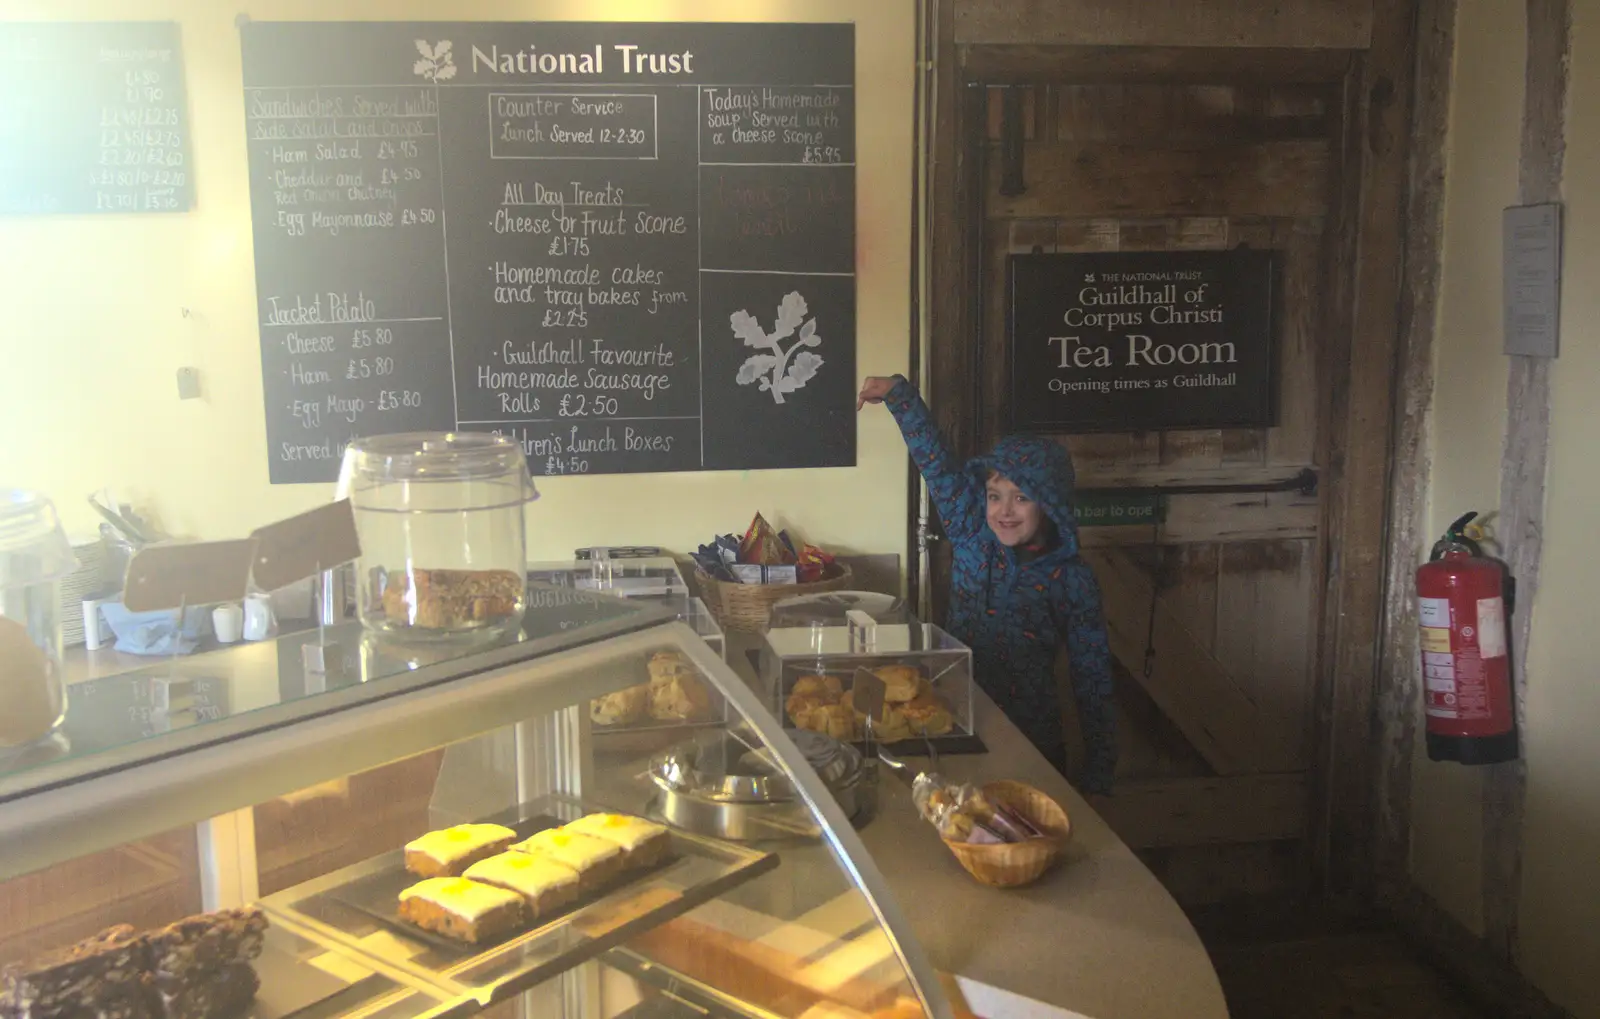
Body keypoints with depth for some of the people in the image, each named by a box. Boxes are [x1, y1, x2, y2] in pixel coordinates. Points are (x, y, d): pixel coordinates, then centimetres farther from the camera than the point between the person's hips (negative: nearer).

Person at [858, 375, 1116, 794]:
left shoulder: (1072, 578, -9)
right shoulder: (972, 539, -2)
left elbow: (1091, 677, -5)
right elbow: (937, 463, -1)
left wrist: (1098, 771, -5)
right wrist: (899, 394, -7)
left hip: (1033, 742, -3)